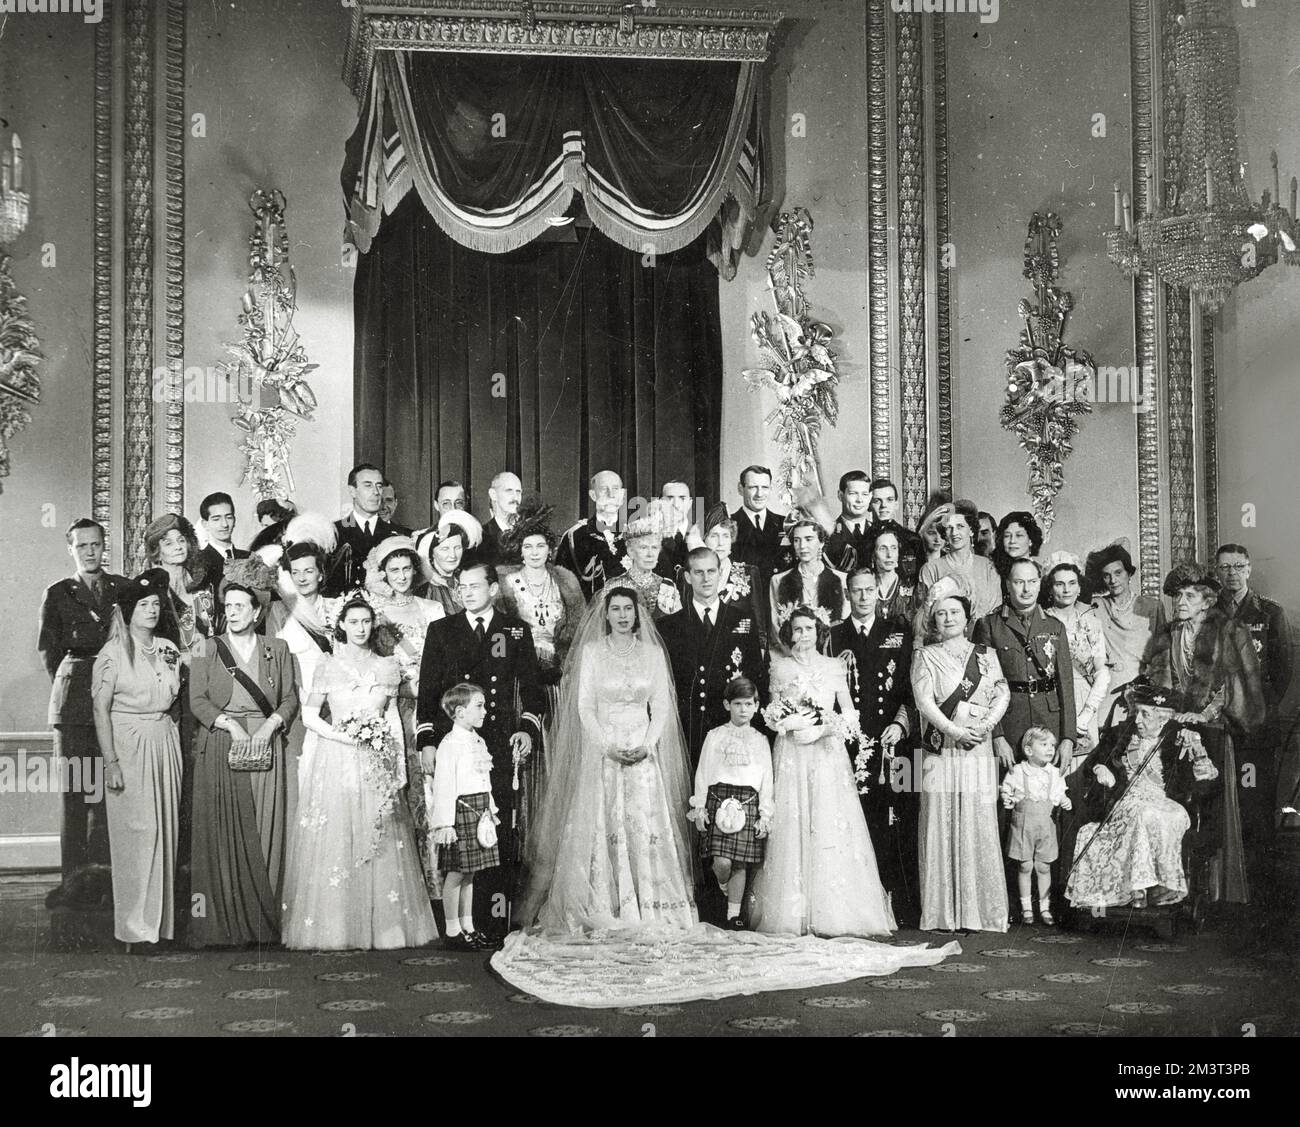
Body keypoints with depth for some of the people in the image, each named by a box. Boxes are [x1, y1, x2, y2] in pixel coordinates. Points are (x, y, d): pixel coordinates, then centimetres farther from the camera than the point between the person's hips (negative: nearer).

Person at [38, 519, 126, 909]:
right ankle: (74, 878, -4)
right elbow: (49, 650, 12)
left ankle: (99, 874, -1)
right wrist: (69, 684, 4)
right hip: (74, 701, -1)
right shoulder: (58, 595, 12)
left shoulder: (124, 590, 12)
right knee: (74, 790, -5)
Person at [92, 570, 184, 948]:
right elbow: (101, 709, -8)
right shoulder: (113, 653, -5)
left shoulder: (168, 649, 10)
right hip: (128, 745, -5)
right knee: (135, 834, -6)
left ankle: (161, 921, 12)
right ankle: (133, 928, 0)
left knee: (164, 830, 5)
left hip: (165, 743, 5)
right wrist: (111, 762, -14)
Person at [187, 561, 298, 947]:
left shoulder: (277, 650, 13)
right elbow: (198, 700, 1)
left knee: (264, 833, -2)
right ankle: (223, 924, -3)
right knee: (222, 835, -5)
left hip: (266, 751, 1)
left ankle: (262, 922, 1)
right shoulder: (208, 649, 9)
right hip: (220, 751, -1)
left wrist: (270, 725, -11)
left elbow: (291, 698, 7)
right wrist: (230, 725, -13)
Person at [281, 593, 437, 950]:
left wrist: (399, 765, 5)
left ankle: (380, 927, 4)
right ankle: (333, 929, -1)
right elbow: (309, 714, 2)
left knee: (379, 845, -1)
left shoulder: (387, 667, 10)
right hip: (335, 759, -2)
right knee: (333, 841, -5)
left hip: (377, 764, 2)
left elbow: (394, 719, 13)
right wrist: (345, 737, -12)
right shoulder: (328, 666, 4)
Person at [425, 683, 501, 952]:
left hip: (480, 811, 8)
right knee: (456, 873, -3)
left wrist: (490, 810, 20)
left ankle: (468, 928, 19)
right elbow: (444, 785, -16)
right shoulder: (450, 744, -13)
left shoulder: (479, 742, 14)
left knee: (469, 873, 13)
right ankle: (452, 933, 3)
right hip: (460, 810, -8)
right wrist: (444, 823, -20)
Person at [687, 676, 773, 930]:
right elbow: (702, 773, 7)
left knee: (740, 863, 1)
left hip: (748, 804, 1)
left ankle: (734, 913, 12)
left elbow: (767, 780, 10)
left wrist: (765, 814, 4)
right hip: (719, 800, -1)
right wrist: (699, 807, 1)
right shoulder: (715, 736, 7)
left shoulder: (760, 741, 11)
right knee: (721, 862, -13)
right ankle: (724, 887, 20)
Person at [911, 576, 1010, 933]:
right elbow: (923, 700, -3)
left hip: (978, 751, 2)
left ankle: (979, 911, 1)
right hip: (941, 752, -1)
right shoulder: (925, 656, 9)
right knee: (941, 825, -4)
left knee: (978, 825, -3)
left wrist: (986, 724, -12)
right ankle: (943, 913, -2)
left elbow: (1002, 693, 7)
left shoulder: (985, 655, 16)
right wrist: (954, 730, -15)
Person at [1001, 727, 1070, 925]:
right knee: (1025, 866, 2)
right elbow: (1006, 790, 5)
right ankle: (1026, 907, 12)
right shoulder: (1017, 772, -4)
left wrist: (1064, 801, -4)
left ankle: (1044, 908, 14)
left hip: (1045, 824, 2)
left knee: (1043, 867, 5)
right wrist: (1007, 800, -15)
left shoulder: (1055, 773, 5)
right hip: (1023, 824, -2)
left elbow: (1059, 795, 16)